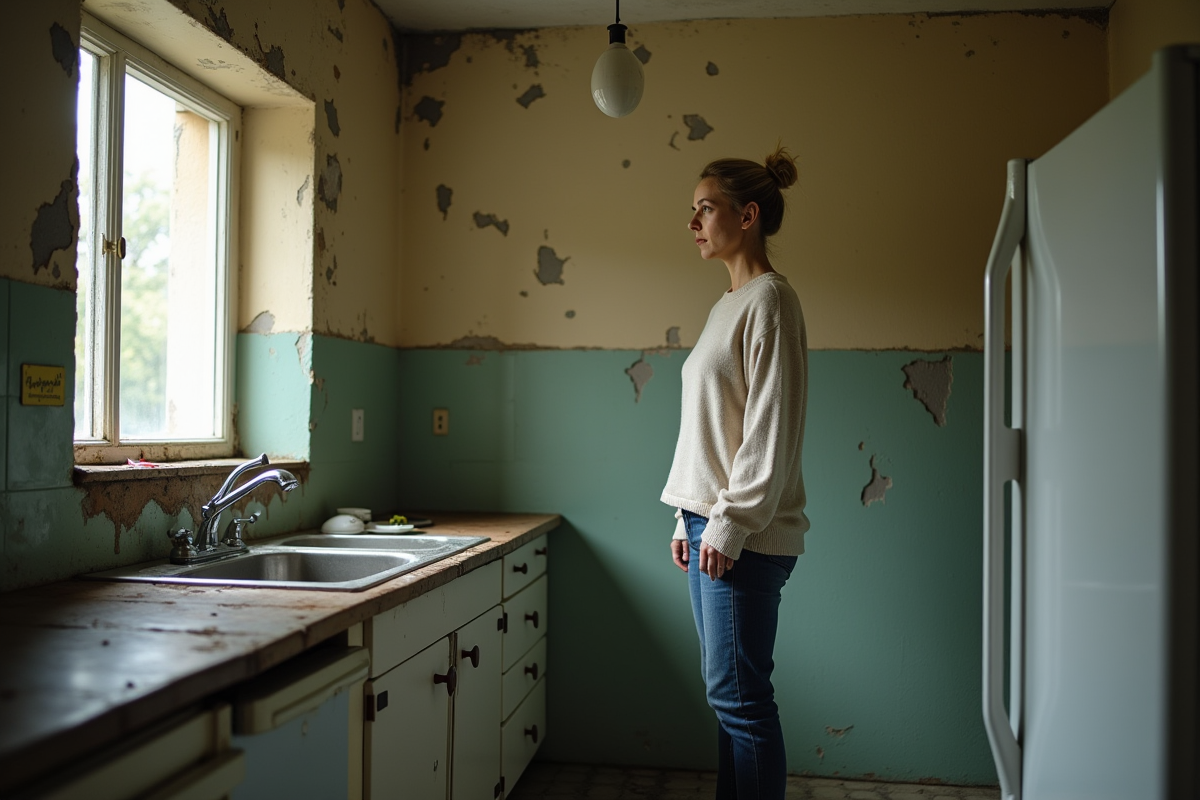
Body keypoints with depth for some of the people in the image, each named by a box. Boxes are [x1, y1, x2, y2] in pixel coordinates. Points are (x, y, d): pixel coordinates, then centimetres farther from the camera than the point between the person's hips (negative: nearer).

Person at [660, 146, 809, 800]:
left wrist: (730, 524, -18)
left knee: (739, 695, -3)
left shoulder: (769, 299, -10)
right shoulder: (729, 304, 18)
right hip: (710, 522, 9)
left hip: (745, 534, -9)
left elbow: (770, 428, -17)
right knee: (728, 691, 14)